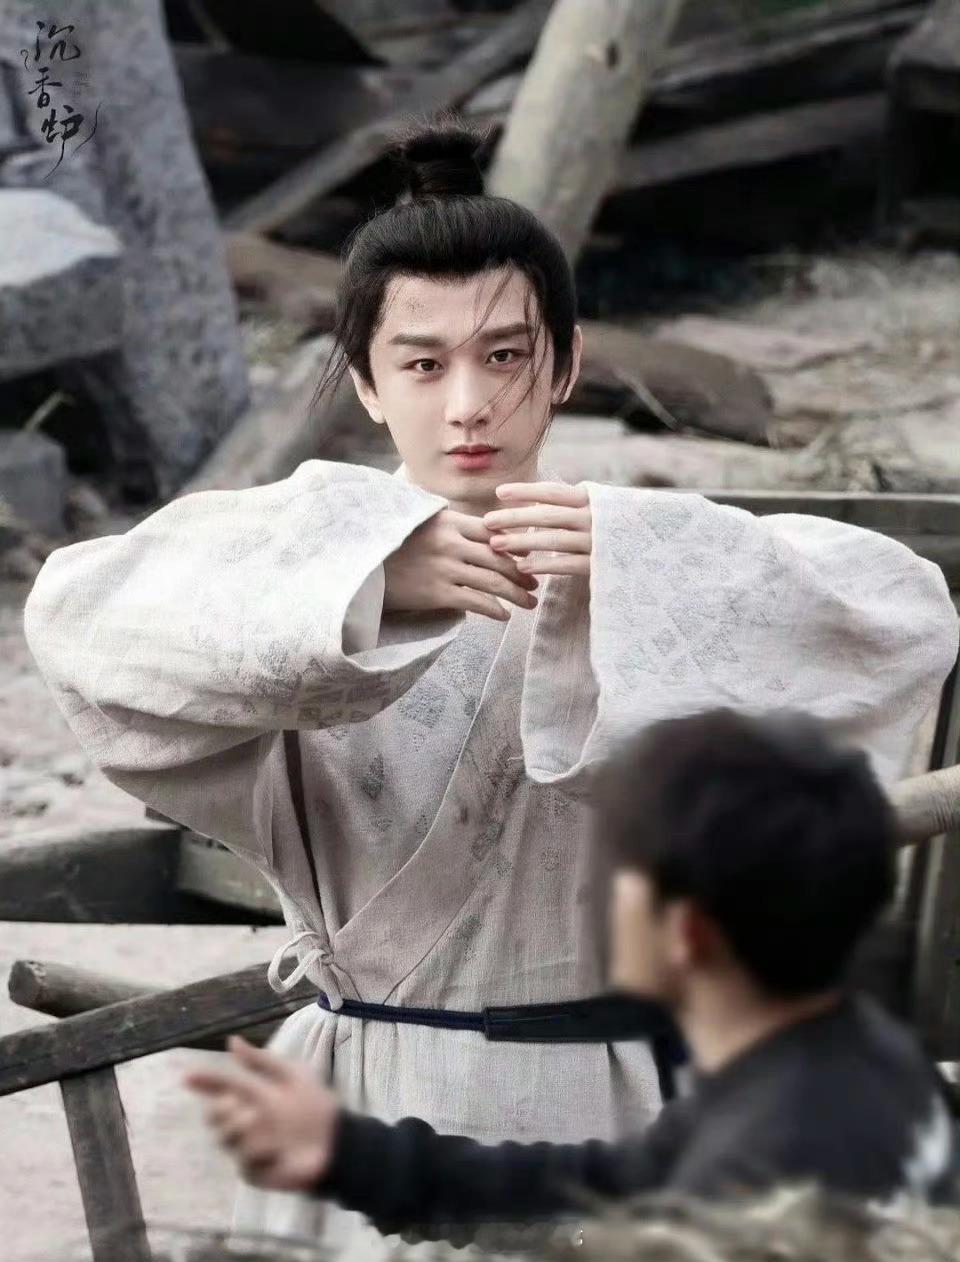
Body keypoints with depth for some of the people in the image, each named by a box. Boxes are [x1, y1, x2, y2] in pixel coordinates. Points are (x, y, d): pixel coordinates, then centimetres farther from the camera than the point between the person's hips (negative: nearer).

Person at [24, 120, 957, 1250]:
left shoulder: (648, 554, -3)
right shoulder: (309, 544, -5)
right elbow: (75, 610, -21)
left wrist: (632, 574, -31)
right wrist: (359, 579, -32)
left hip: (593, 1108, 0)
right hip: (368, 1107, 0)